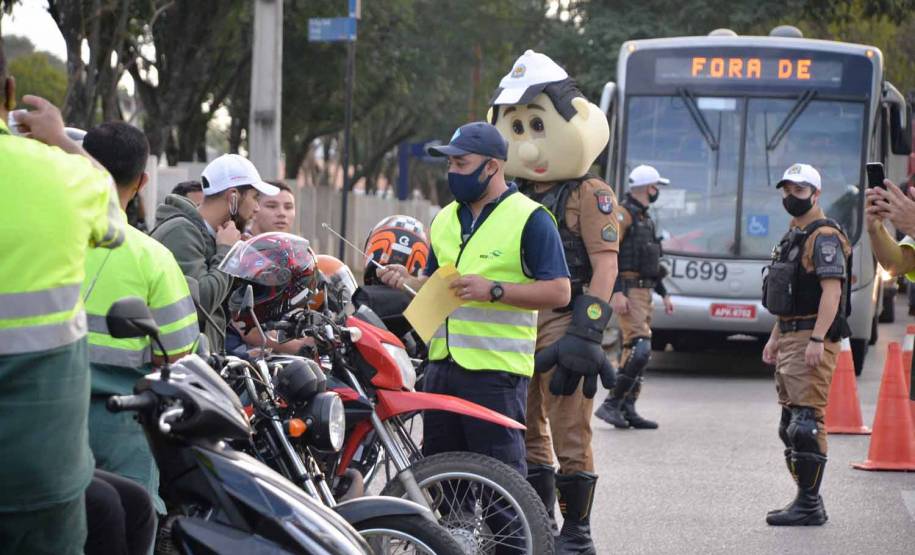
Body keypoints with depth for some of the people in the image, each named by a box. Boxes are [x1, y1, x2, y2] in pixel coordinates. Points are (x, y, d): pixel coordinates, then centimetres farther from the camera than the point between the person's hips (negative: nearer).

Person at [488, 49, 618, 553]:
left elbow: (605, 263, -10)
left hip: (563, 327, -7)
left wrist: (585, 330, -19)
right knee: (526, 431, 11)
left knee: (569, 433, -8)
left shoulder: (589, 195, -3)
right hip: (516, 328, 7)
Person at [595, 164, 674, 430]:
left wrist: (664, 294, 26)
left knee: (634, 350, 8)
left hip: (643, 291, 10)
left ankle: (627, 409, 9)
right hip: (628, 290, -10)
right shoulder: (623, 214, -10)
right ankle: (611, 403, -17)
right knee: (640, 347, -18)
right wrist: (617, 292, -26)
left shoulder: (645, 218, 21)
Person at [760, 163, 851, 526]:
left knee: (806, 422, -12)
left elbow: (832, 290, -20)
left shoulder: (824, 236, -12)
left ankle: (809, 506, -11)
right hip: (790, 338, 11)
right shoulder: (793, 237, 20)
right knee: (791, 424, 12)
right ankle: (807, 499, 18)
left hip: (812, 339, -11)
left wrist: (817, 340, -26)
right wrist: (775, 338, 23)